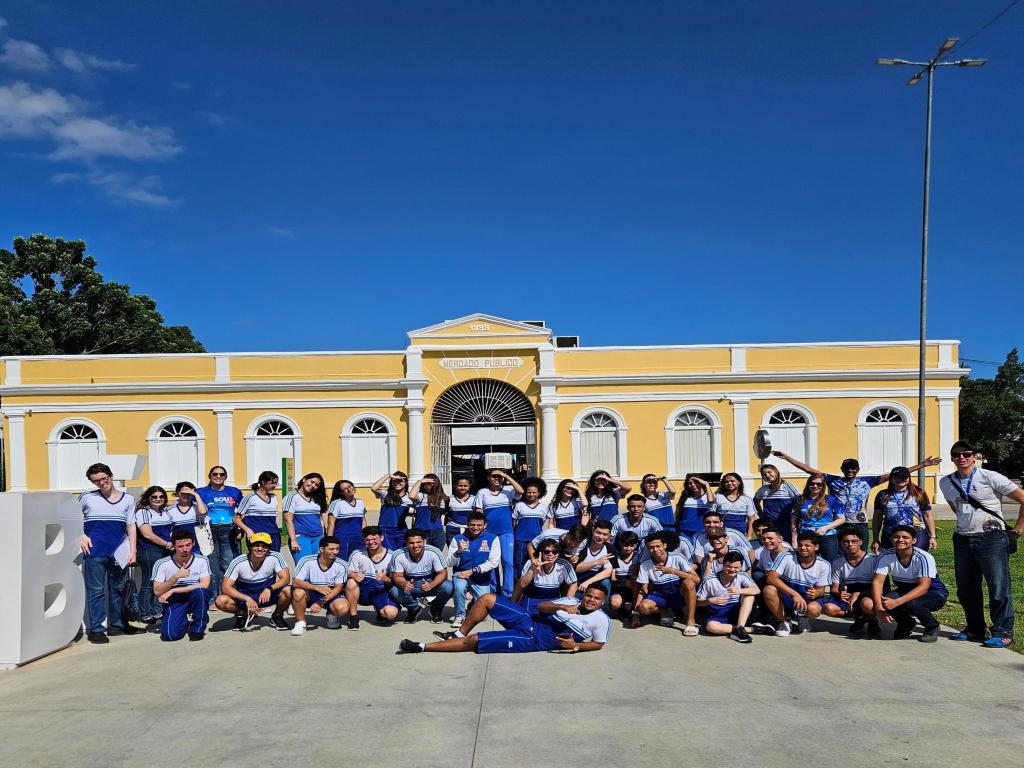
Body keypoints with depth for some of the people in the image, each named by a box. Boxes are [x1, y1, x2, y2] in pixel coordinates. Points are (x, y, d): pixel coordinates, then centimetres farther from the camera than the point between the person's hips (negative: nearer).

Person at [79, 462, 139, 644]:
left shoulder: (128, 499, 9)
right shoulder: (87, 498, 4)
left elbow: (131, 526, 8)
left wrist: (132, 551, 2)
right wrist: (81, 536, -4)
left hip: (118, 552, 3)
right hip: (94, 552, -3)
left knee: (118, 589, 11)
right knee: (96, 591, -2)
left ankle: (117, 624, 23)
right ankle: (96, 629, 4)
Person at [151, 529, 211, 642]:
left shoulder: (202, 561, -7)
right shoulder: (162, 564, -7)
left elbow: (204, 585, -17)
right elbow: (157, 591, -10)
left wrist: (173, 591, -18)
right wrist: (176, 576, -26)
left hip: (195, 599, 0)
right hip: (174, 601, 0)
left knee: (199, 591, -35)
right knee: (170, 635, -25)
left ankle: (198, 628, -10)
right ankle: (184, 623, 13)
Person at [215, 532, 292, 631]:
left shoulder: (275, 557, -17)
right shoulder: (238, 562, -18)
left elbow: (286, 578, -19)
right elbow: (225, 587, -20)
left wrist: (269, 589, -37)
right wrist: (247, 599, -34)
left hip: (267, 595, 0)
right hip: (244, 596, 0)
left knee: (289, 591, -30)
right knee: (221, 601, -28)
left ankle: (277, 616, 1)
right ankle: (243, 615, 4)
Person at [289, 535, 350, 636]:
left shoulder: (341, 565, -14)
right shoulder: (307, 561, -17)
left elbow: (338, 588, -9)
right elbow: (295, 582, -23)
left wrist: (321, 602, -24)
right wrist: (317, 587, -39)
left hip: (331, 595, 1)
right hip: (310, 594, -1)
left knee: (343, 608, -30)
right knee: (298, 592, -34)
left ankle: (332, 614, 9)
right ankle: (300, 622, -9)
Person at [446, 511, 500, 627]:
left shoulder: (492, 538, -7)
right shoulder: (458, 538, -3)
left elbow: (494, 562, -12)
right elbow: (450, 563, -6)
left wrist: (472, 571, -19)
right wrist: (458, 551, -27)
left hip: (482, 579, 0)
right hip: (461, 574, 0)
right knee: (459, 586, -33)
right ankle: (460, 615, -7)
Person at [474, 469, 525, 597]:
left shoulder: (508, 490, 3)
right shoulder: (482, 492, 6)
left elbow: (520, 491, -17)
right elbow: (478, 513, 7)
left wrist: (507, 476, -13)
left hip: (506, 532, -1)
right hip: (489, 532, 1)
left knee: (508, 562, -6)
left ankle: (508, 593, 1)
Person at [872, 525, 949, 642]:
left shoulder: (924, 557, -26)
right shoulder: (886, 556, -15)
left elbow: (923, 587, -33)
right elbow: (878, 581, -19)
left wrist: (896, 602, -44)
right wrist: (879, 607, -36)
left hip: (934, 592, -4)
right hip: (905, 590, 4)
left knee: (910, 603, -35)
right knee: (886, 600, -28)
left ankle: (932, 626, -2)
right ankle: (905, 624, 5)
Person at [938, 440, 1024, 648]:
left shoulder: (990, 478, -9)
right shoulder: (946, 483, 7)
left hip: (991, 538, -5)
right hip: (962, 539, 6)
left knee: (999, 588, -4)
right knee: (965, 590, 11)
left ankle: (1003, 633, 6)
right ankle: (974, 630, 24)